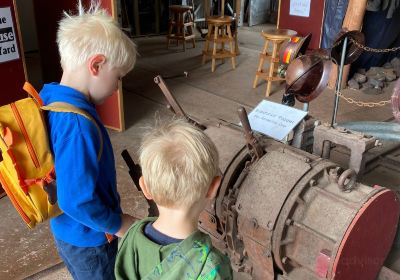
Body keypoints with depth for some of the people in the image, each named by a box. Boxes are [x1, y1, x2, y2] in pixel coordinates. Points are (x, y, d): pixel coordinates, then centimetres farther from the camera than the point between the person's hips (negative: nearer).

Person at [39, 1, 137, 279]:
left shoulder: (50, 99, -6)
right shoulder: (78, 125, -35)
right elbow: (78, 201, -33)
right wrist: (118, 224, -17)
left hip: (66, 229, 8)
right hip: (89, 238, -8)